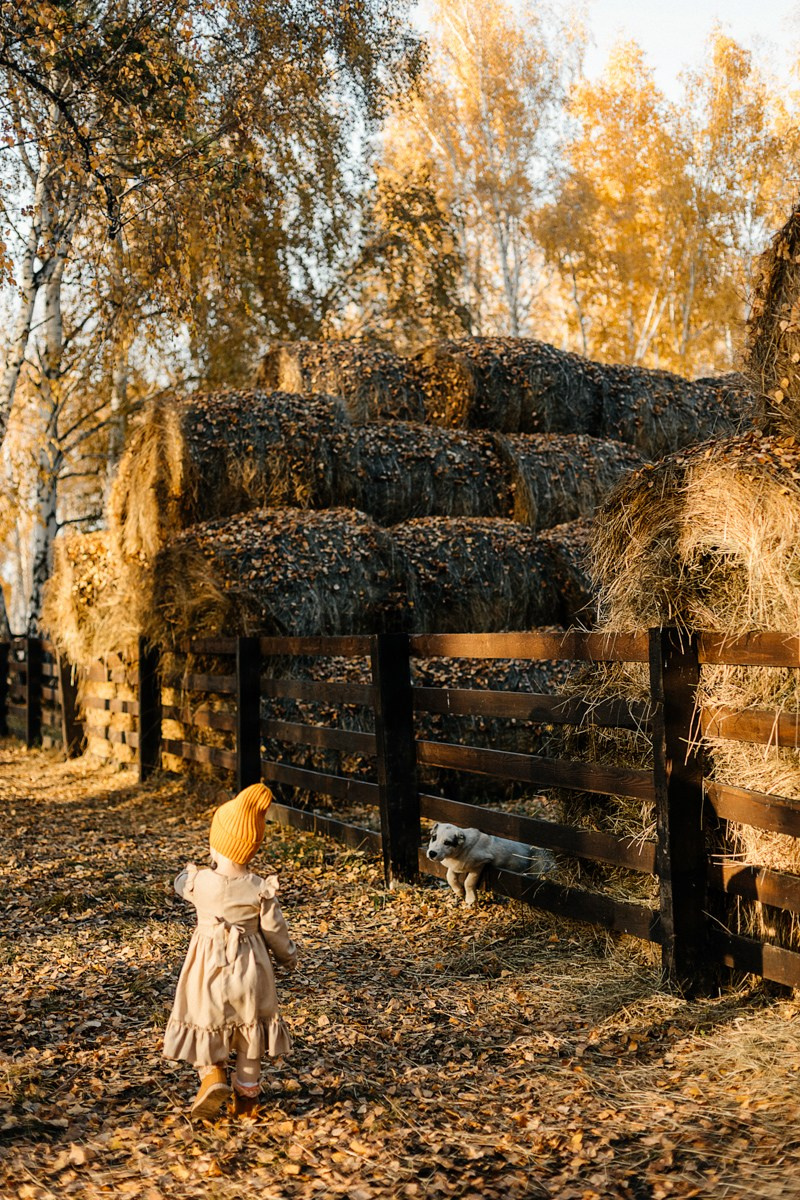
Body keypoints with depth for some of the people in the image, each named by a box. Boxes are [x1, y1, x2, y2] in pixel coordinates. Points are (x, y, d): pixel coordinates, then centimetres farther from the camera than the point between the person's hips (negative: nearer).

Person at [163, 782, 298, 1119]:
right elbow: (274, 930, -4)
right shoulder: (261, 889, -14)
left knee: (207, 1022, 16)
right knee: (250, 1026, 17)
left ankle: (212, 1075, -4)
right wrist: (289, 955, 14)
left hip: (208, 968, -1)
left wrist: (197, 870, 30)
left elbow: (180, 883, 10)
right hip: (250, 967, 1)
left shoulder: (199, 882, -14)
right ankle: (246, 1091, 24)